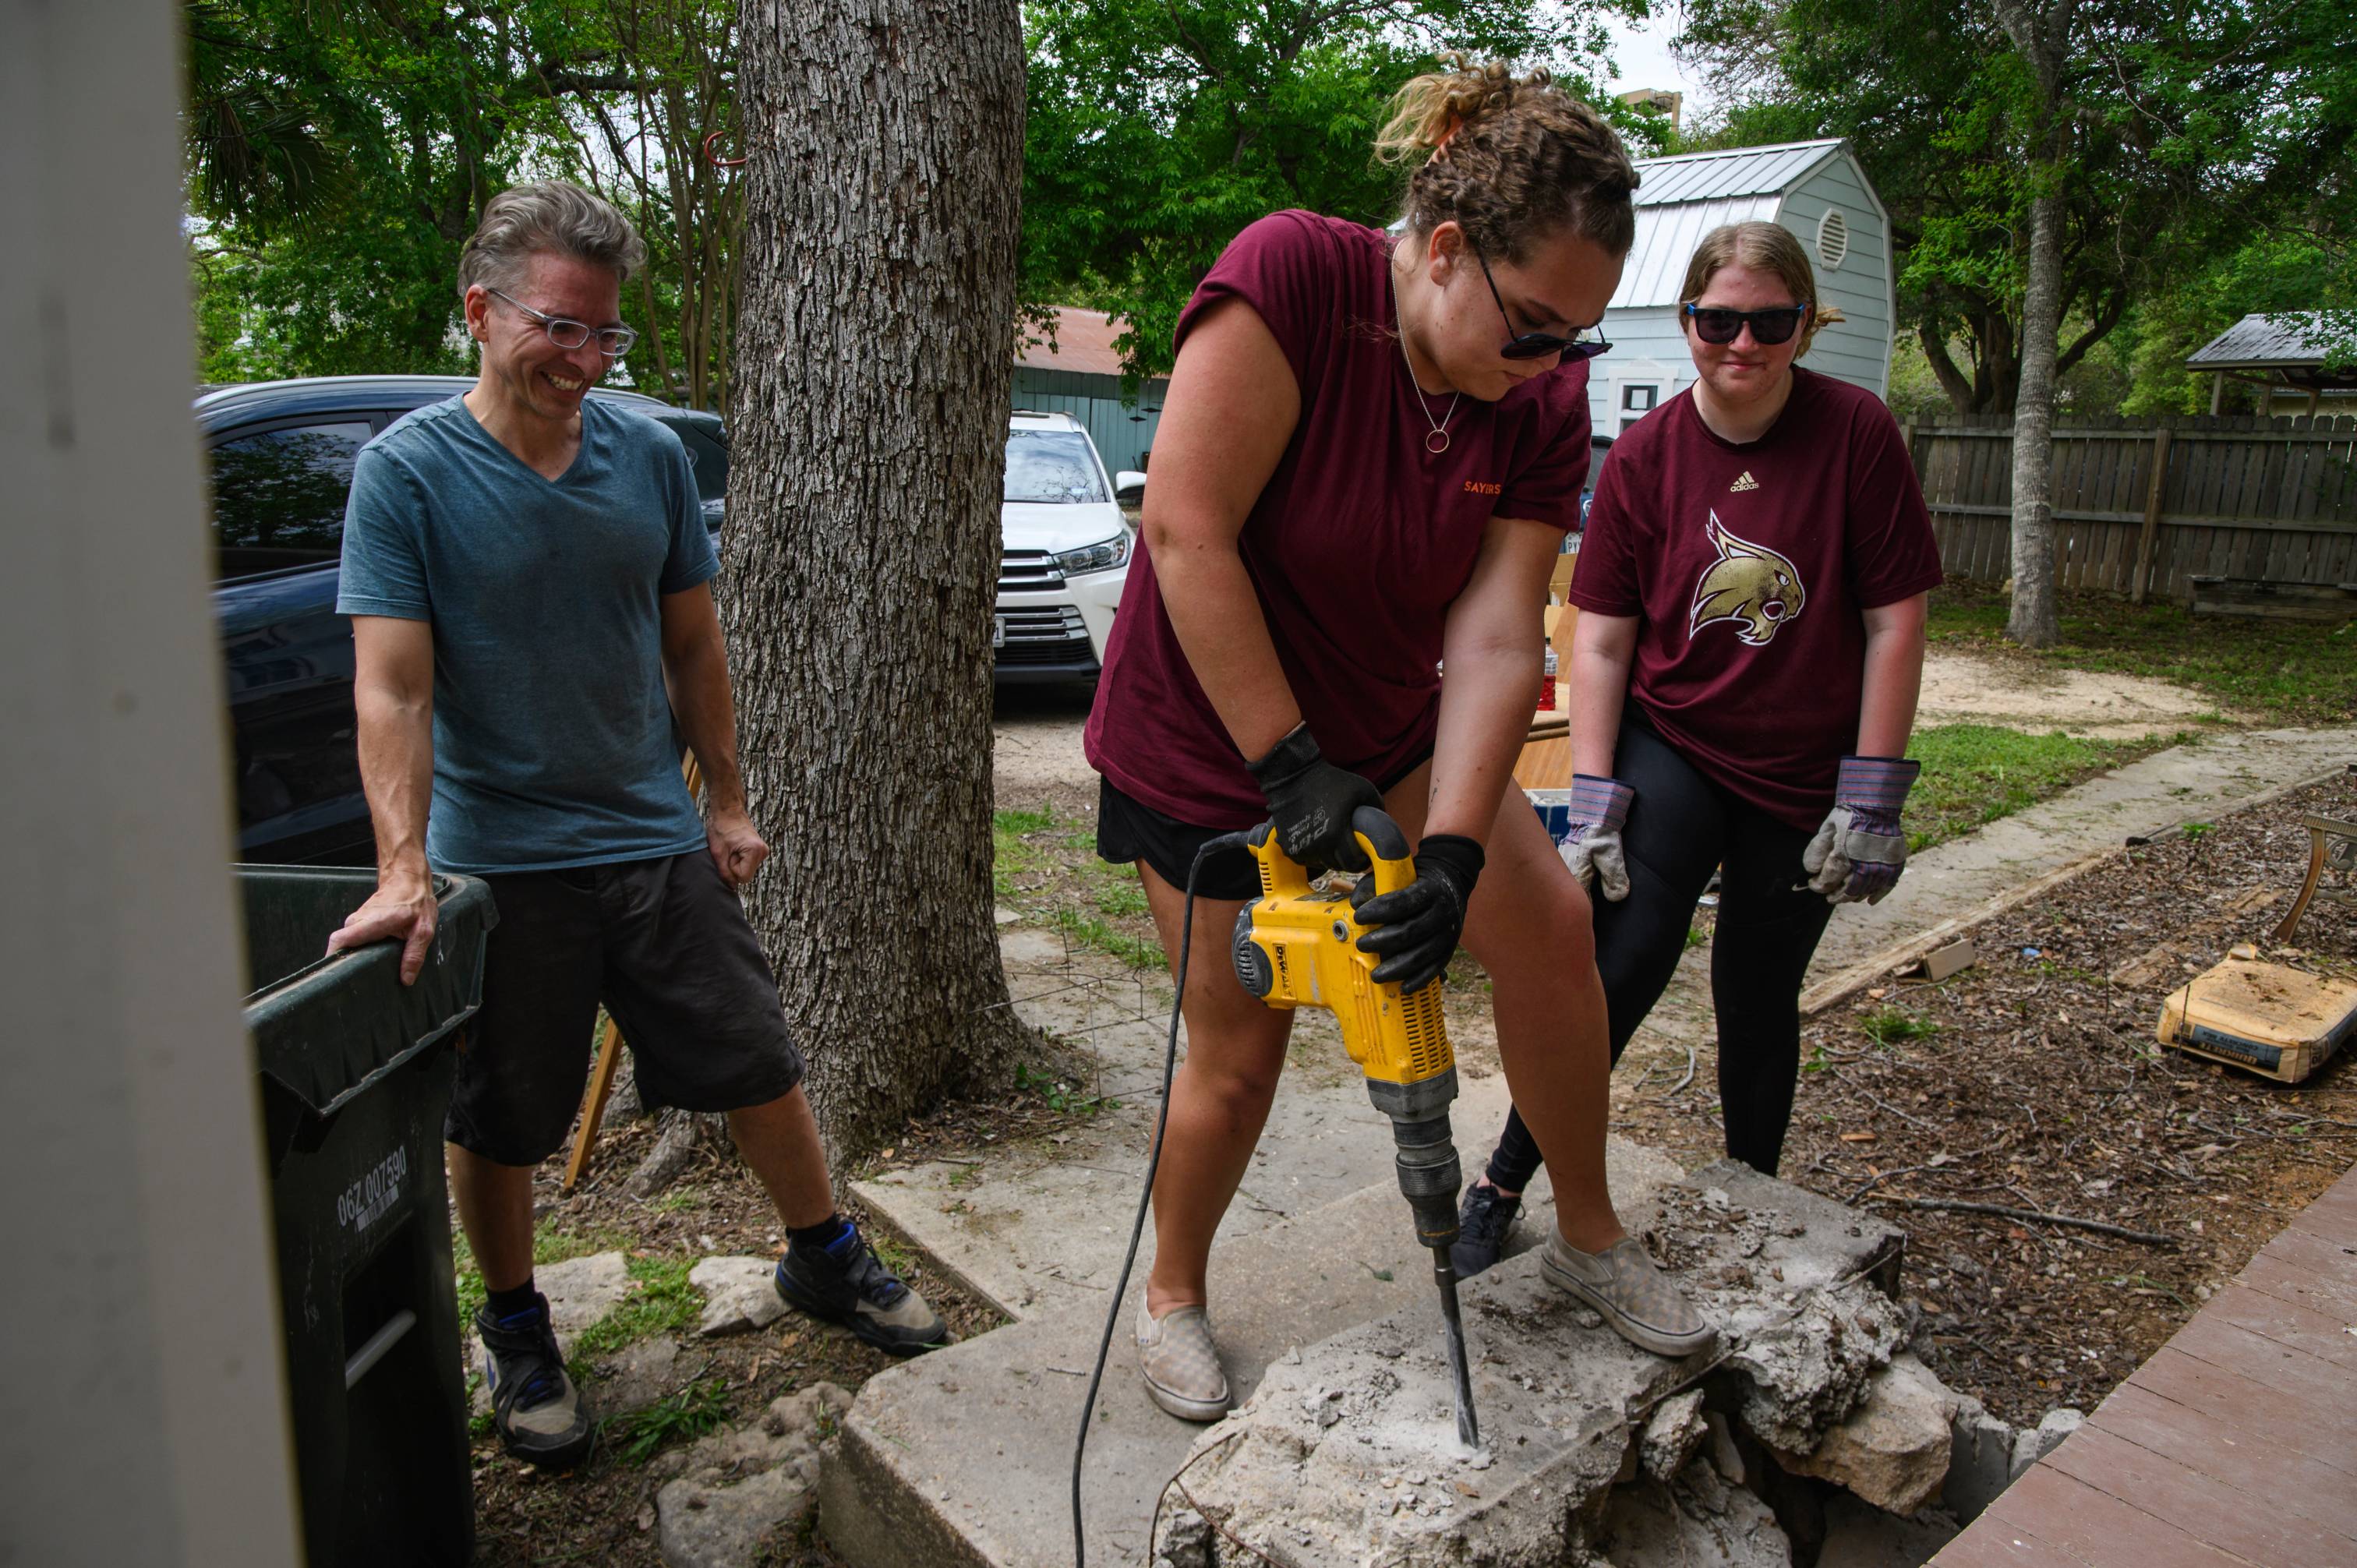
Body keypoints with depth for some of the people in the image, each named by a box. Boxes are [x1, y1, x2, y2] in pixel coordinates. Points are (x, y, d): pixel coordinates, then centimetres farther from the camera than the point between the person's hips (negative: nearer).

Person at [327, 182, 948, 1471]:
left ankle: (823, 1260, 32)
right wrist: (403, 867, -24)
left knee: (758, 1065, 10)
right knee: (494, 1123, 11)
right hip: (497, 861, -3)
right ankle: (515, 1331, 34)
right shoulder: (406, 471, -9)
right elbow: (392, 688, -14)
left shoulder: (650, 456, 2)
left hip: (658, 840, 3)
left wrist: (727, 801, 8)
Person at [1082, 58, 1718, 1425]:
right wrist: (1288, 768, -29)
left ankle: (1591, 1236, 20)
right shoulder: (1293, 275, -25)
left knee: (1550, 922, -3)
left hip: (1382, 734, 5)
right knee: (1240, 1055, 2)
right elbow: (1187, 532, -29)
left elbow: (1496, 637, -16)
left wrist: (1454, 854, -29)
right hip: (1211, 736, -5)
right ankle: (1174, 1296, 30)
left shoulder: (1545, 406, -9)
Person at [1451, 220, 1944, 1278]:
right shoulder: (1644, 456, -5)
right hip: (1669, 750, 0)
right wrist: (1593, 804, -11)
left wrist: (1871, 797, -10)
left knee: (1758, 1003, 10)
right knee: (1626, 960, -18)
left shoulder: (1857, 433, -8)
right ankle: (1502, 1186, -3)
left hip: (1804, 780, 0)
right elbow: (1600, 641, -5)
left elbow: (1895, 623, -7)